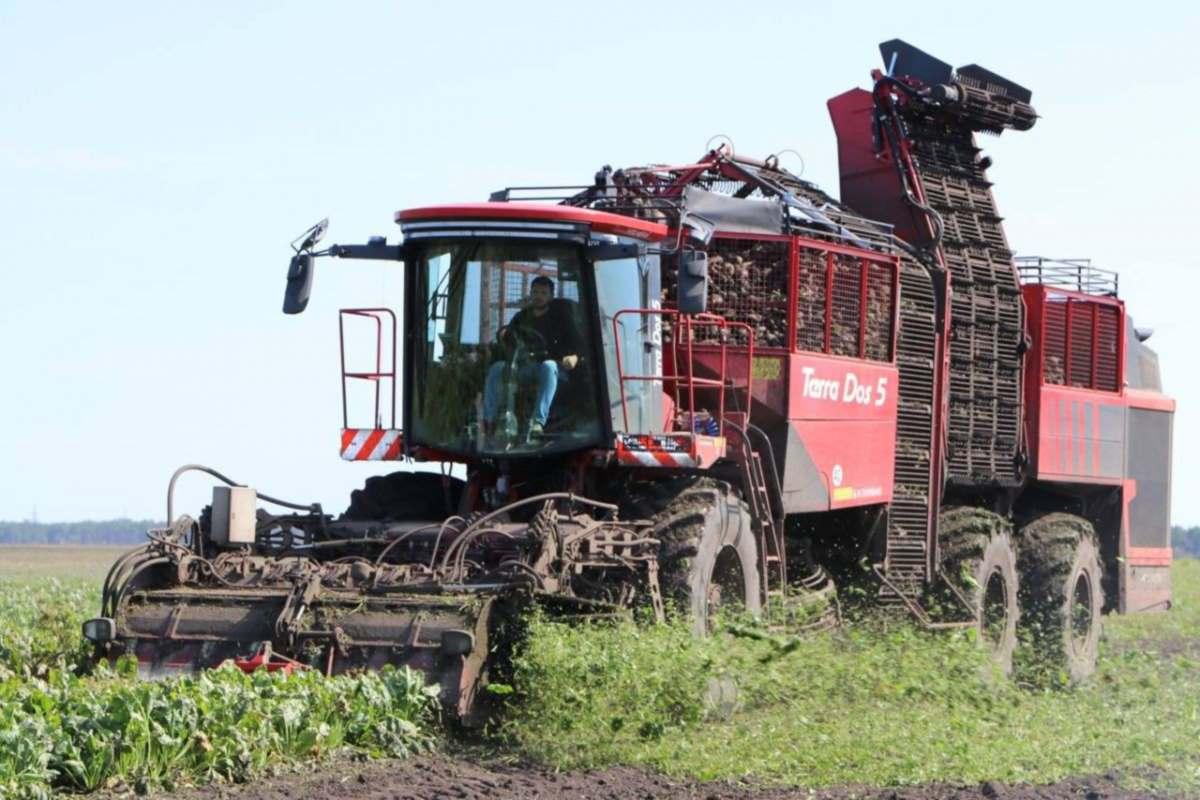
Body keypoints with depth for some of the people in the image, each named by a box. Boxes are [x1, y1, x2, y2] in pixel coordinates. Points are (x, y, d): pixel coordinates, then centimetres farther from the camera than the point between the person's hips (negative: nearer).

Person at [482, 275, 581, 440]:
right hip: (524, 366, 4)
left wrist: (574, 356, -23)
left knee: (548, 367, -40)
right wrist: (504, 334, -10)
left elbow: (574, 340, -1)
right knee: (496, 369, -23)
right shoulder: (521, 317, 20)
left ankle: (538, 421, -51)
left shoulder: (560, 315, 9)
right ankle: (488, 421, -26)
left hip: (551, 363, -4)